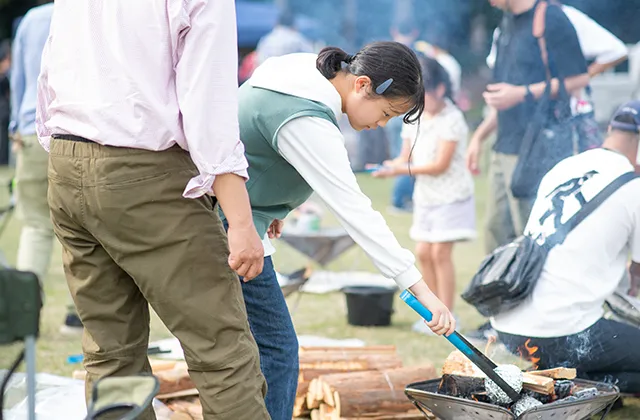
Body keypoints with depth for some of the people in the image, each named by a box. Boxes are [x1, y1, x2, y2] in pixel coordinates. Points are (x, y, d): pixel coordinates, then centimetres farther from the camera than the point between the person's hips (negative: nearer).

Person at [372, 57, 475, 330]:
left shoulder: (451, 119, -15)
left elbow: (440, 165, -19)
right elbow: (407, 157, 8)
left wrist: (402, 169, -22)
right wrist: (391, 167, -15)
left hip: (451, 195, -7)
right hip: (425, 195, 7)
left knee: (440, 251, -9)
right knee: (423, 252, 5)